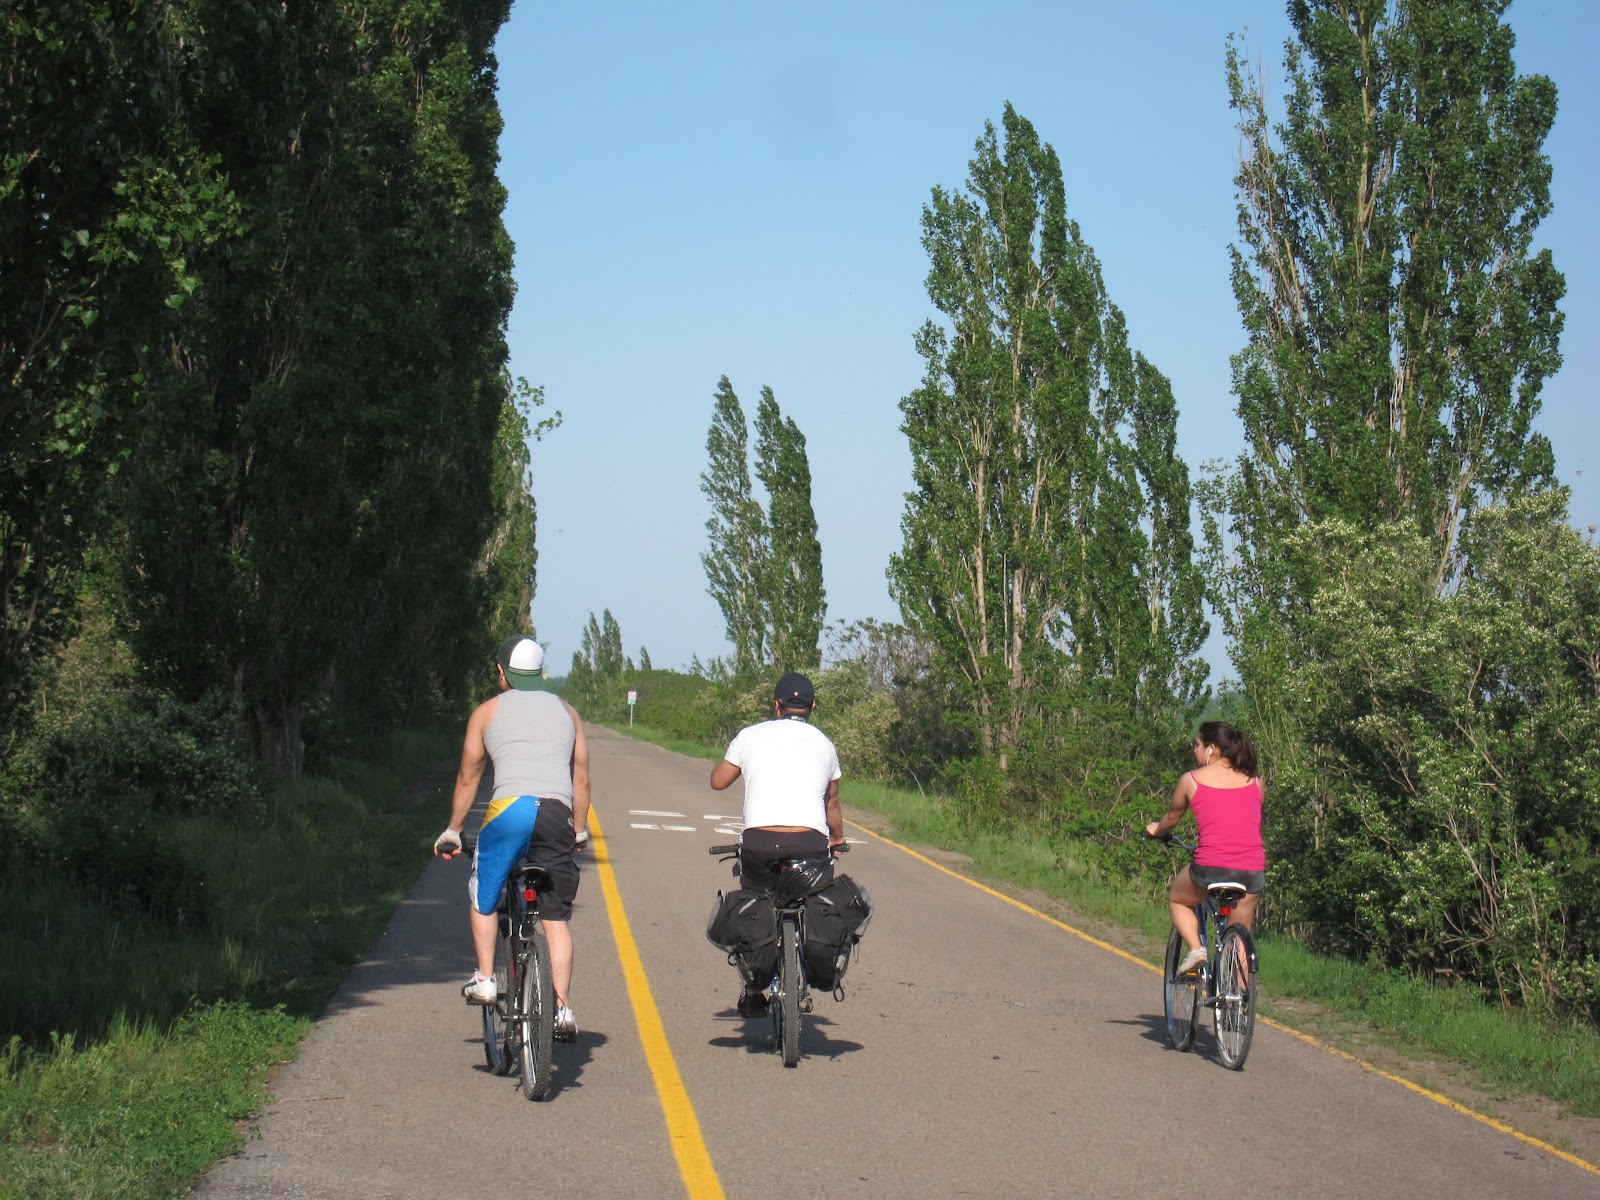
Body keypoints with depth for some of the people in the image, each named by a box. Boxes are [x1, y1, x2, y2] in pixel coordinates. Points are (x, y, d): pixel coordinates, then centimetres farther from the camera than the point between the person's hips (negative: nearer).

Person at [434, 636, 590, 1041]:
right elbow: (581, 780, 22)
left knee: (483, 896, 20)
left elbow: (468, 778, 21)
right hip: (557, 815, 2)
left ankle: (484, 980, 13)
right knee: (556, 917, 5)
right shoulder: (566, 712, 24)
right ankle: (562, 1008, -2)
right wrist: (580, 831, 33)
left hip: (509, 809, -2)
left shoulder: (488, 711, 18)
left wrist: (452, 831, 31)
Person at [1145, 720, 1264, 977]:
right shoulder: (1254, 781, 12)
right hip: (1253, 873, 3)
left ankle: (1195, 949, 6)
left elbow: (1171, 819, 22)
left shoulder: (1191, 780, 6)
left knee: (1177, 898, 27)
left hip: (1211, 868, -3)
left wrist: (1155, 830, 43)